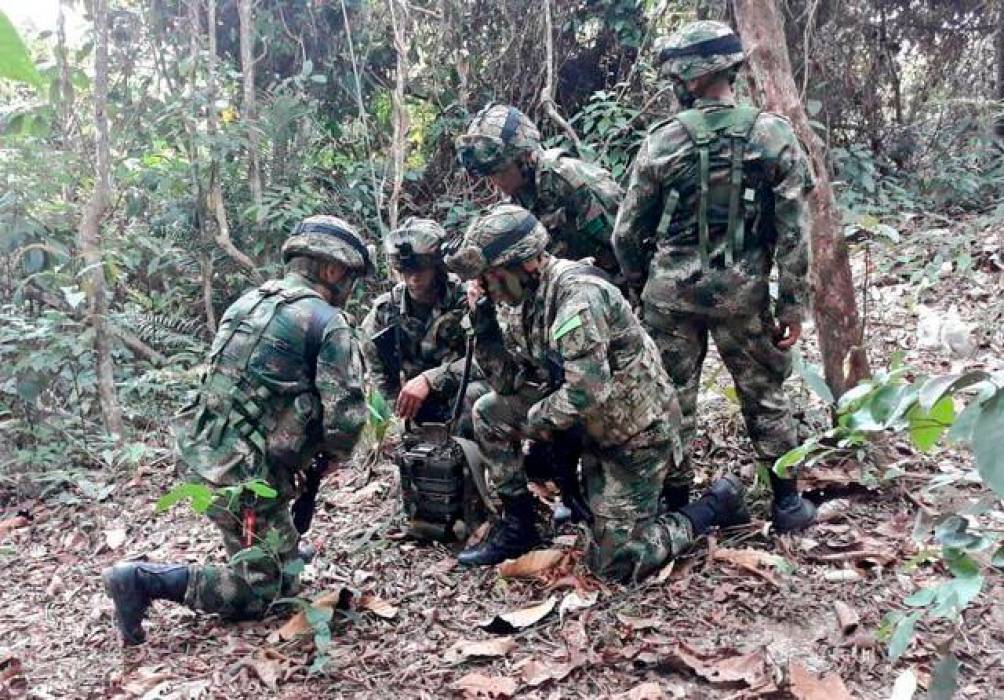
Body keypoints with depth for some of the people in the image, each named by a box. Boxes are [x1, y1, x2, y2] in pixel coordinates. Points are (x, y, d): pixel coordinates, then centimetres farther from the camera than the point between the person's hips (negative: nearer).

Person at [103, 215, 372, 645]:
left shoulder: (248, 302, 13)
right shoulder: (329, 323, -12)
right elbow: (344, 418, -17)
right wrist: (333, 455, 7)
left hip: (200, 456, 9)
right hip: (244, 476, -9)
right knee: (257, 594, 3)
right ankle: (143, 580, -6)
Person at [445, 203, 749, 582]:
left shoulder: (577, 293, -28)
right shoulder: (526, 298, -1)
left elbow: (587, 390, -35)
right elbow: (507, 383, 1)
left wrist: (535, 420, -18)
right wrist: (484, 319, -10)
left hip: (636, 432, -8)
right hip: (593, 423, 8)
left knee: (614, 562, -3)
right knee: (489, 412, 1)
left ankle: (717, 503, 14)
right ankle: (518, 524, 12)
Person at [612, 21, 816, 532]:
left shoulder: (662, 140, -5)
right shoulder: (773, 134, -4)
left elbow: (628, 231, 0)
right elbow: (794, 231, -6)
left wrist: (638, 284, 16)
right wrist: (793, 303, 1)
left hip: (671, 289, 0)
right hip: (743, 290, 1)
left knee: (672, 398, 11)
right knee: (764, 394, 15)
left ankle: (674, 504, 20)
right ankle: (787, 502, 24)